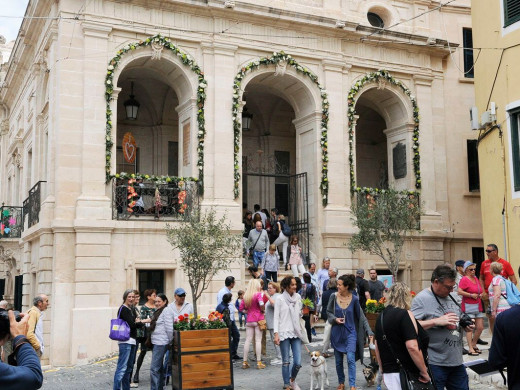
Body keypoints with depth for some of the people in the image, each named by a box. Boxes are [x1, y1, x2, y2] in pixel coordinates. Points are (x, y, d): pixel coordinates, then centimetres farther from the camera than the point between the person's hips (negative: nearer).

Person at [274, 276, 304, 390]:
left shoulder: (298, 297, 8)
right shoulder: (280, 299, -3)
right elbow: (276, 317, -4)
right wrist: (276, 333, -12)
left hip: (296, 332, 4)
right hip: (284, 333, -3)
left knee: (298, 362, 0)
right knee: (286, 362, 2)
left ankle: (292, 380, 26)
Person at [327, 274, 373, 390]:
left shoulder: (354, 299, -9)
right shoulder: (334, 297, -6)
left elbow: (361, 317, -4)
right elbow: (328, 312, 7)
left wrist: (369, 332, -9)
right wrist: (335, 319, -13)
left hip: (350, 332, -2)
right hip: (337, 333, 2)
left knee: (350, 359, -14)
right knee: (338, 361, 12)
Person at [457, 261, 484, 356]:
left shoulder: (476, 279, 16)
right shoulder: (464, 279, -8)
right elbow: (459, 291, -19)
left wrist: (481, 294, 9)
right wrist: (471, 295, -16)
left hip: (478, 307, 8)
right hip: (469, 306, -8)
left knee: (480, 327, 7)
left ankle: (474, 344, 25)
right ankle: (470, 349, -3)